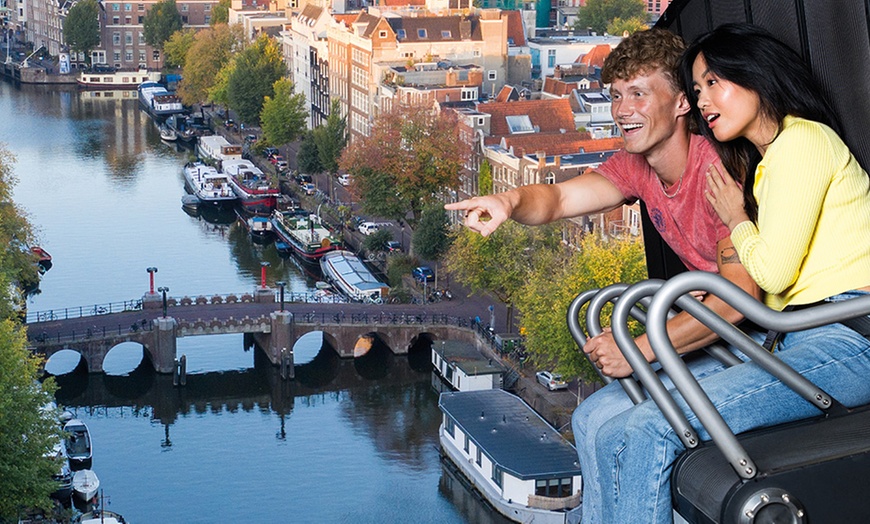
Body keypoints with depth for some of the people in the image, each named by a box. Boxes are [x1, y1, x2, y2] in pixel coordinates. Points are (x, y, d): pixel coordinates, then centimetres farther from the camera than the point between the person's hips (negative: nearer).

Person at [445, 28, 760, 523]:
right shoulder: (637, 167, 4)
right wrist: (511, 200, -32)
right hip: (713, 337, 9)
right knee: (592, 418, 8)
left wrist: (641, 349, -27)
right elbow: (558, 197, -7)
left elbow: (741, 295, -28)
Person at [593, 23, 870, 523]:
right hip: (799, 342, 10)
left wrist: (736, 220, 7)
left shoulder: (803, 140, -3)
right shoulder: (764, 161, 28)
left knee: (648, 432, -23)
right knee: (615, 438, -5)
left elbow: (773, 271, -10)